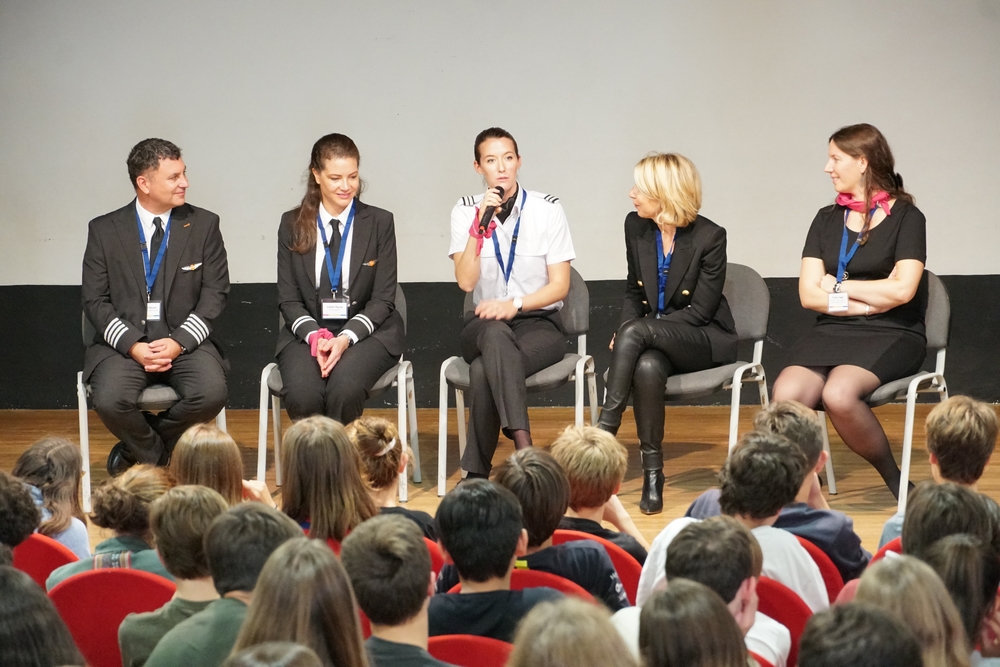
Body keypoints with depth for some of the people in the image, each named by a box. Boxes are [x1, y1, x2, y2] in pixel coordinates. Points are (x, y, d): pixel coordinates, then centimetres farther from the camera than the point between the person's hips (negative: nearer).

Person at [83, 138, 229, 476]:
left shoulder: (204, 225, 6)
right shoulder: (104, 230, 5)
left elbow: (215, 293, 2)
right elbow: (95, 300, 2)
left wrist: (180, 342, -13)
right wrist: (133, 345, -14)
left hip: (185, 341, 1)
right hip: (124, 342, -1)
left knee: (211, 394, -29)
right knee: (110, 401, -30)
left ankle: (136, 451, -1)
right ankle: (160, 460, 1)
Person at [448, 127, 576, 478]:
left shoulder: (547, 209, -1)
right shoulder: (466, 211, 3)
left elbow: (560, 286, -3)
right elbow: (466, 281, -8)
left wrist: (514, 303, -18)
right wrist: (480, 226, -18)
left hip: (538, 322, -1)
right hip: (484, 324, 1)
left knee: (483, 372, -35)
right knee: (496, 335, -40)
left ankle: (477, 472, -30)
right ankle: (523, 446, -51)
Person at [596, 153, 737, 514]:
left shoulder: (709, 237, -13)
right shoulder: (636, 226, 3)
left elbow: (699, 311, -13)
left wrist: (633, 329, -18)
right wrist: (626, 330, -7)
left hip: (704, 339, -4)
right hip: (655, 342, 4)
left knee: (636, 331, -34)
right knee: (647, 367, -34)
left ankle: (604, 430, -35)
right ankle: (651, 473, -30)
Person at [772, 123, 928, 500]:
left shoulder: (905, 217, 2)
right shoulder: (827, 220, 14)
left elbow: (901, 290, -11)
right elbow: (808, 295, 5)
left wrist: (838, 286, 1)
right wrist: (870, 302, -6)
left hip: (891, 336, -4)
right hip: (833, 332, 4)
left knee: (838, 394, -34)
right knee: (786, 396, -28)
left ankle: (893, 478, -12)